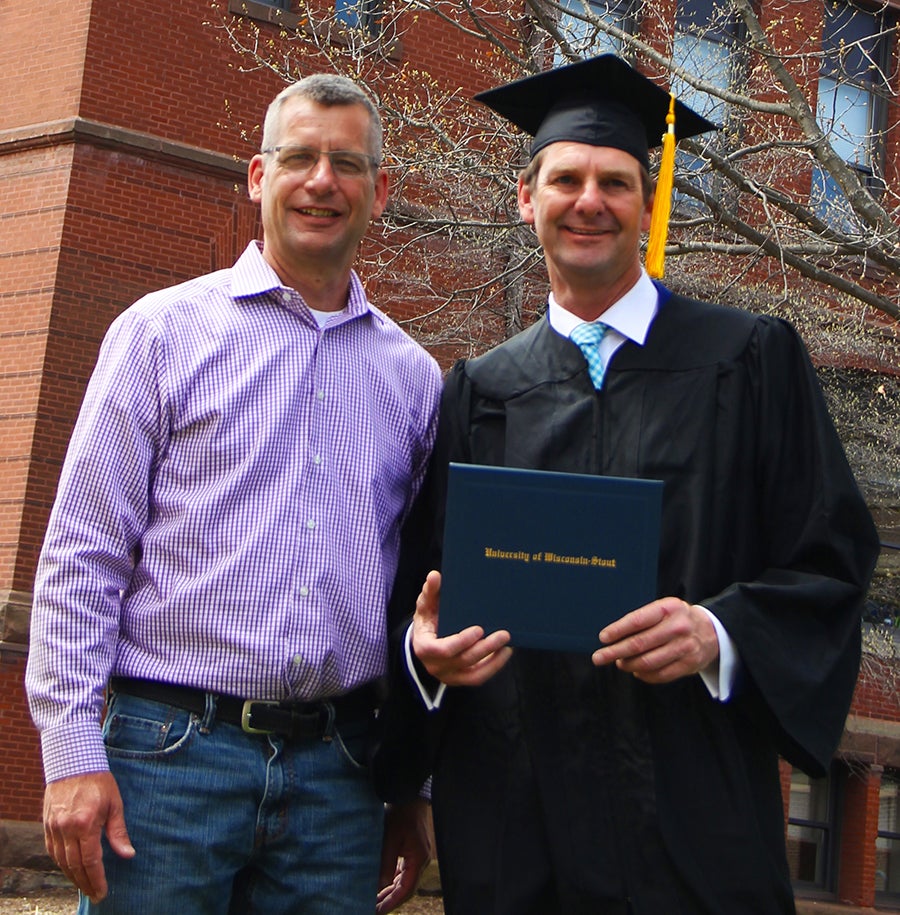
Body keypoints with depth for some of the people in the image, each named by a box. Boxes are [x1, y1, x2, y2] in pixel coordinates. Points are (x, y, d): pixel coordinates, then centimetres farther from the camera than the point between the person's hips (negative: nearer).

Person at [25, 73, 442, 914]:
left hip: (335, 774, 3)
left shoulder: (412, 375, 12)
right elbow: (81, 552, -2)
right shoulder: (164, 331, 3)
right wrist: (72, 752, -9)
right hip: (170, 751, -3)